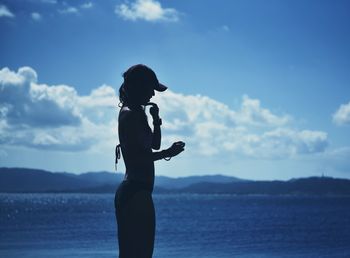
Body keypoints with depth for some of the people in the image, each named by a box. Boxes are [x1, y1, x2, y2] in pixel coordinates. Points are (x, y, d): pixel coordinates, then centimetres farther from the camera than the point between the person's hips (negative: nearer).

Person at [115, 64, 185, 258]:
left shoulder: (136, 113, 17)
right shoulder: (130, 115, -13)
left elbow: (155, 144, 25)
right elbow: (137, 156, -21)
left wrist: (156, 120, 11)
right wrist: (167, 153, -16)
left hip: (133, 192, 11)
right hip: (136, 193, -11)